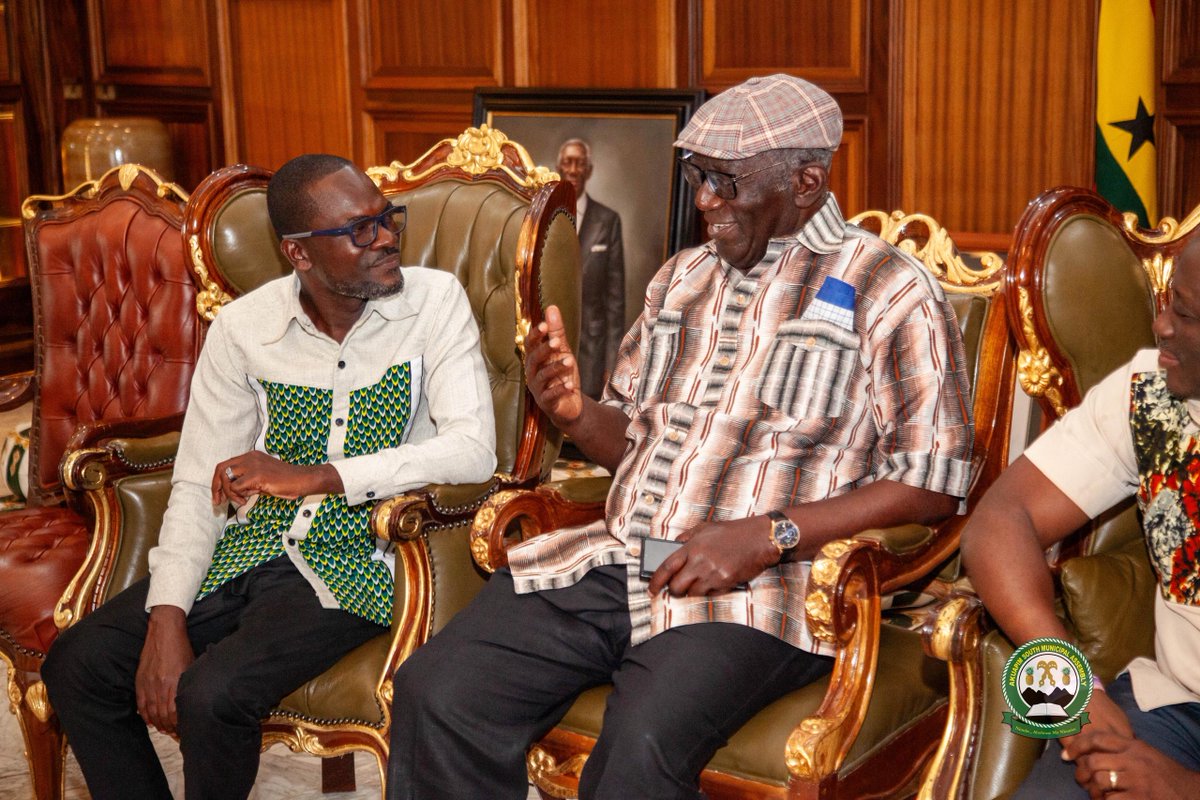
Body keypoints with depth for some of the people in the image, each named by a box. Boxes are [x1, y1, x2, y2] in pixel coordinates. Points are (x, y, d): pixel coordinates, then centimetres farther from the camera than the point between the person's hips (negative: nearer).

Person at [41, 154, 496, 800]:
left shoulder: (434, 300, -6)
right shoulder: (243, 328, 1)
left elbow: (474, 449, -19)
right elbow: (198, 486, 1)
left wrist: (314, 477, -26)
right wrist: (167, 619, -14)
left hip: (353, 560, -4)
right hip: (250, 548, 4)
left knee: (211, 696, -25)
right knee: (76, 666, -10)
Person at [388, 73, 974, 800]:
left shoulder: (889, 293, 1)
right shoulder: (683, 277, 21)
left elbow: (934, 483, -6)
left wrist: (770, 535, -15)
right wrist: (575, 412, 2)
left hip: (751, 591, -5)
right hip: (613, 557, 6)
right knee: (434, 694, -16)